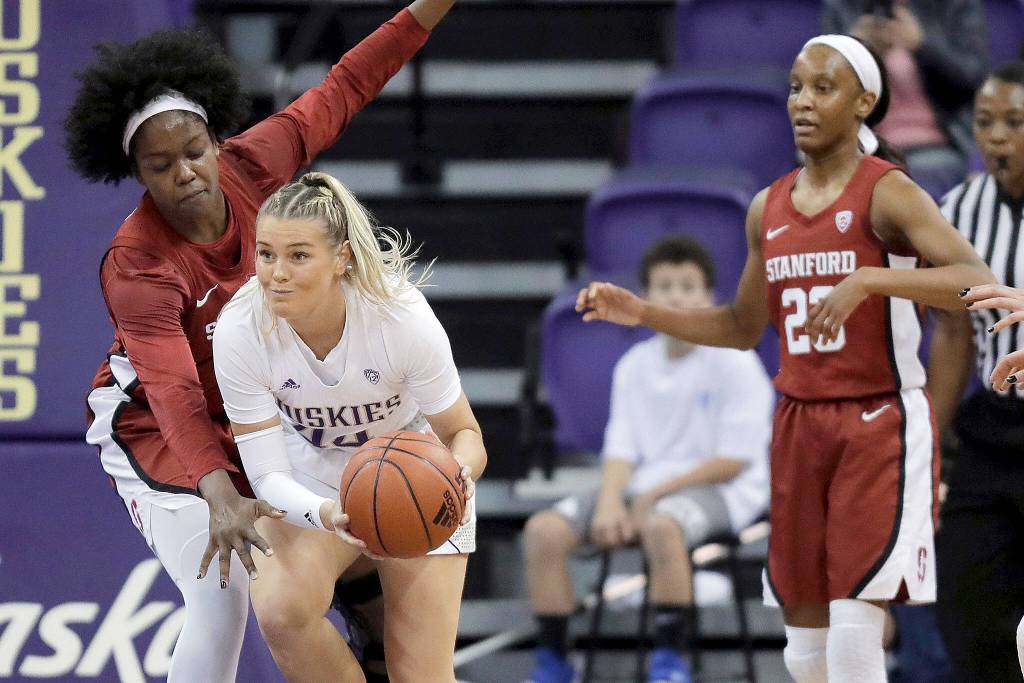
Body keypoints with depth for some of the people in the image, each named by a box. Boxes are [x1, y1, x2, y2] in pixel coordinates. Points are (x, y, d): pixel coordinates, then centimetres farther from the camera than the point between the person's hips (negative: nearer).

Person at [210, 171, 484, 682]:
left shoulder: (402, 317, -31)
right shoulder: (239, 333, -27)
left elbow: (463, 434, -17)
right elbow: (267, 473, -24)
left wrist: (457, 474, -41)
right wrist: (327, 515, -46)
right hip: (310, 478, 1)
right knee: (280, 607, -29)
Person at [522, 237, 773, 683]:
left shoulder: (735, 363, -6)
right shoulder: (634, 366, 12)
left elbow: (734, 459, -11)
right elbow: (621, 448, 8)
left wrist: (655, 494, -14)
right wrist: (610, 500, -14)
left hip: (719, 491, -6)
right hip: (642, 488, 6)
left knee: (661, 526, -41)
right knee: (544, 531, -16)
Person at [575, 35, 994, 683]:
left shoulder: (886, 193, -11)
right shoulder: (769, 209, 9)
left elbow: (980, 283, -25)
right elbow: (744, 326, 21)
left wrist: (869, 279, -36)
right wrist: (642, 312, 10)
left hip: (881, 426, -7)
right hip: (799, 426, 7)